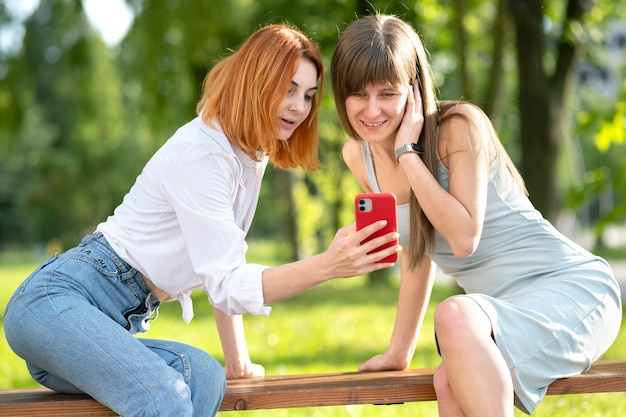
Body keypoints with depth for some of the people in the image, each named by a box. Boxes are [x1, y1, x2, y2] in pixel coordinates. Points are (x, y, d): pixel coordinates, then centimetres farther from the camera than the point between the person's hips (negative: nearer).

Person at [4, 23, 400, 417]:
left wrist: (238, 362, 19)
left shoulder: (253, 155, 13)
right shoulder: (201, 153, -15)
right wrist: (327, 266, -32)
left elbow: (224, 272, 20)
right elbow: (227, 285, -20)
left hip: (113, 326, 9)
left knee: (201, 374, -24)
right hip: (57, 298, -9)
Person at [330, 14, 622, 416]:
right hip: (507, 309, 6)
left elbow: (463, 238, -23)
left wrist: (407, 151, -20)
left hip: (574, 288, -6)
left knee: (455, 315, -35)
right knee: (451, 384, -28)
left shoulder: (460, 126, -15)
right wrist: (399, 351, 16)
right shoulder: (359, 156, 4)